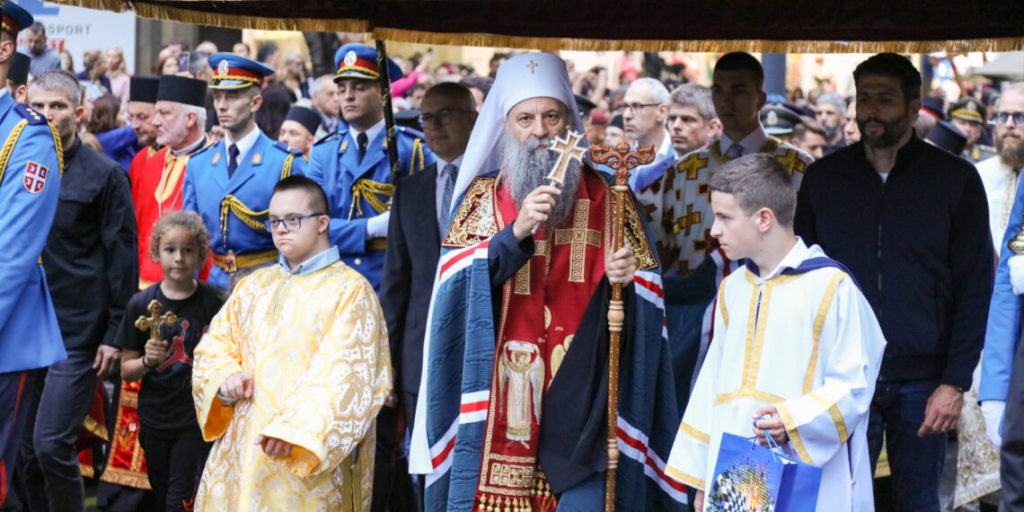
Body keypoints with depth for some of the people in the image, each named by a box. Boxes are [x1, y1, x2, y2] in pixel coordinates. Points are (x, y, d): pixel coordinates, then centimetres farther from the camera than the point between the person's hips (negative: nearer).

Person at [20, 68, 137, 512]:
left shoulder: (104, 175, -4)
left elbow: (122, 258, -4)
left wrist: (115, 335, -8)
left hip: (77, 332, -5)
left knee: (52, 445, -11)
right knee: (28, 453, 7)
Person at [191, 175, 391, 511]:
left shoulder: (350, 290, -2)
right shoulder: (253, 287, 17)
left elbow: (346, 375, -13)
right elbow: (214, 345, 16)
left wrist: (295, 428, -24)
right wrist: (225, 377, -7)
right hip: (241, 450, 5)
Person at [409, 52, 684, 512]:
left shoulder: (606, 199, 9)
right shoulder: (483, 195, 9)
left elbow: (647, 293, 11)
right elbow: (456, 283, -4)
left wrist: (629, 278, -12)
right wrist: (516, 232, -18)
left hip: (581, 400, 0)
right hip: (500, 400, 0)